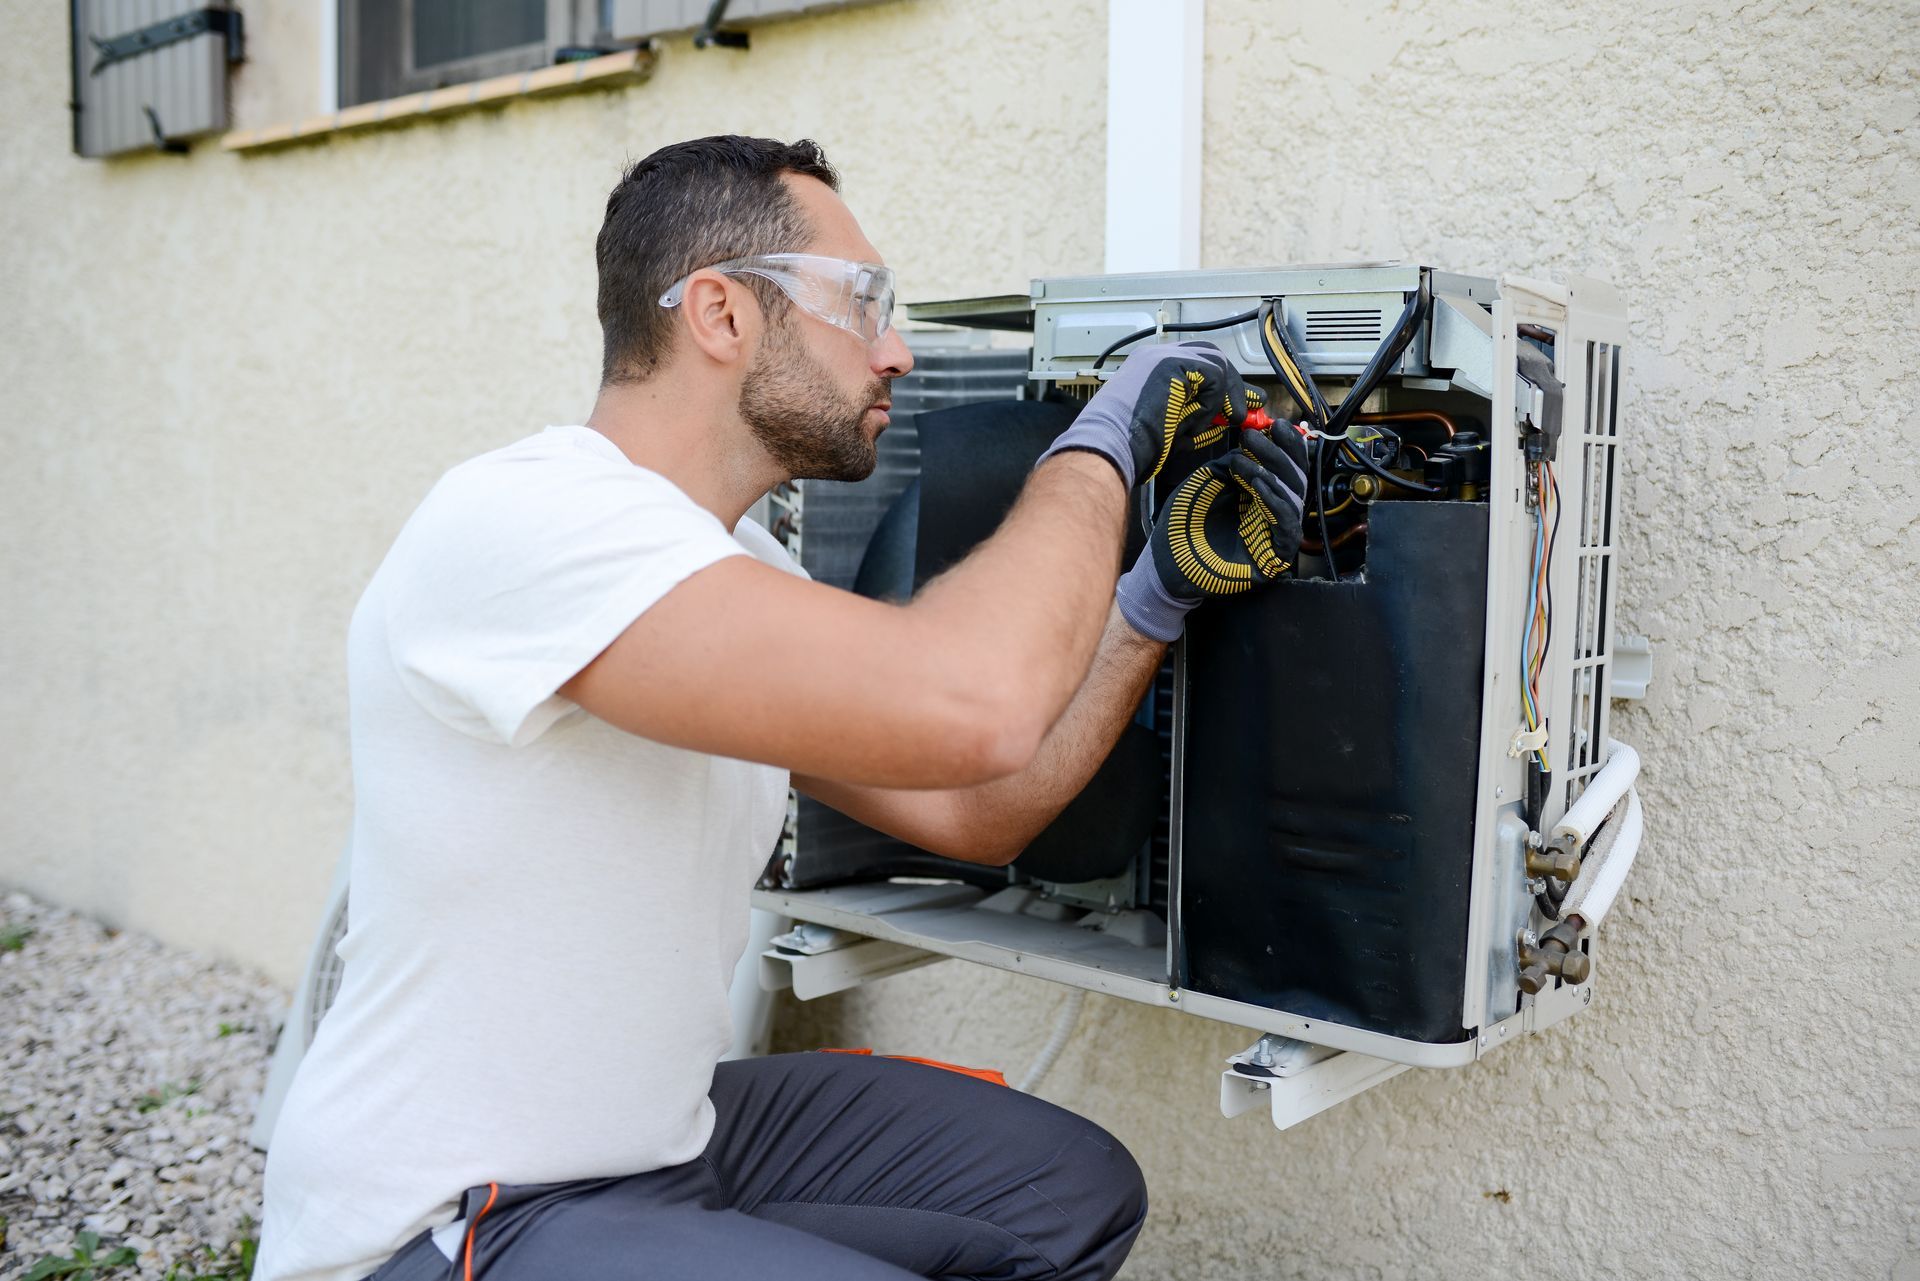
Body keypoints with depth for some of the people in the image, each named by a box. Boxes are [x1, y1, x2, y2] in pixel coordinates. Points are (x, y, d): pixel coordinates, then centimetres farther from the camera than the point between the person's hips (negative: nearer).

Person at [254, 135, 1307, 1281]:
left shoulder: (743, 571, 6)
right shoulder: (519, 519, -25)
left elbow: (973, 815, 8)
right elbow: (969, 711, -37)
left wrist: (1165, 591, 0)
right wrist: (1104, 444, -19)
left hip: (668, 1133, 9)